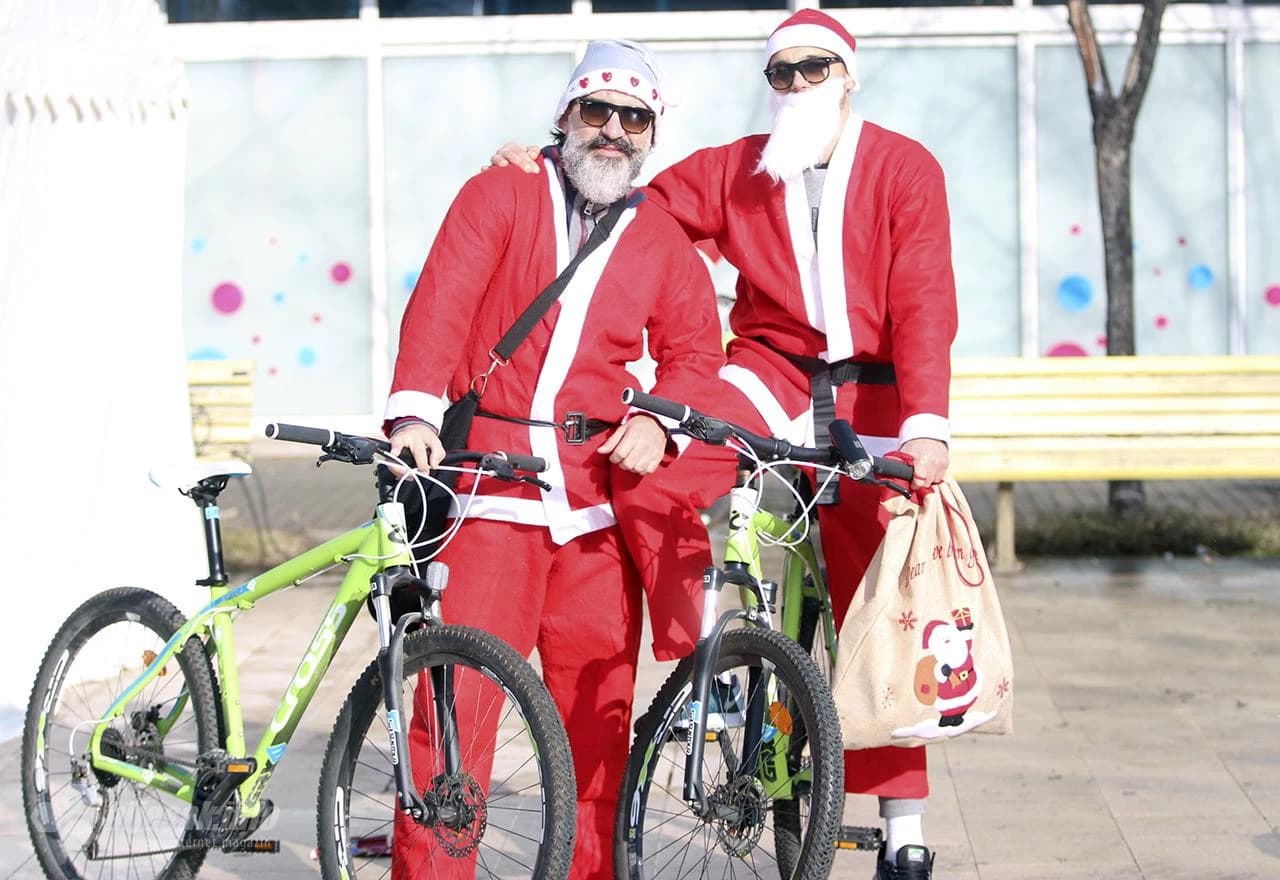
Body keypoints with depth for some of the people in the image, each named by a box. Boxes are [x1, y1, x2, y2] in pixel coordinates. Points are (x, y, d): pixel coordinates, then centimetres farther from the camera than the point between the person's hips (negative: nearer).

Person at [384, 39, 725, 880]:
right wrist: (415, 411, -17)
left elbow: (695, 350, 14)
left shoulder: (664, 242, 17)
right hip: (489, 489, -3)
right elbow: (441, 304, -3)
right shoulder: (501, 195, 8)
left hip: (597, 500, 3)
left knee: (599, 704, 3)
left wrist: (657, 419, -7)